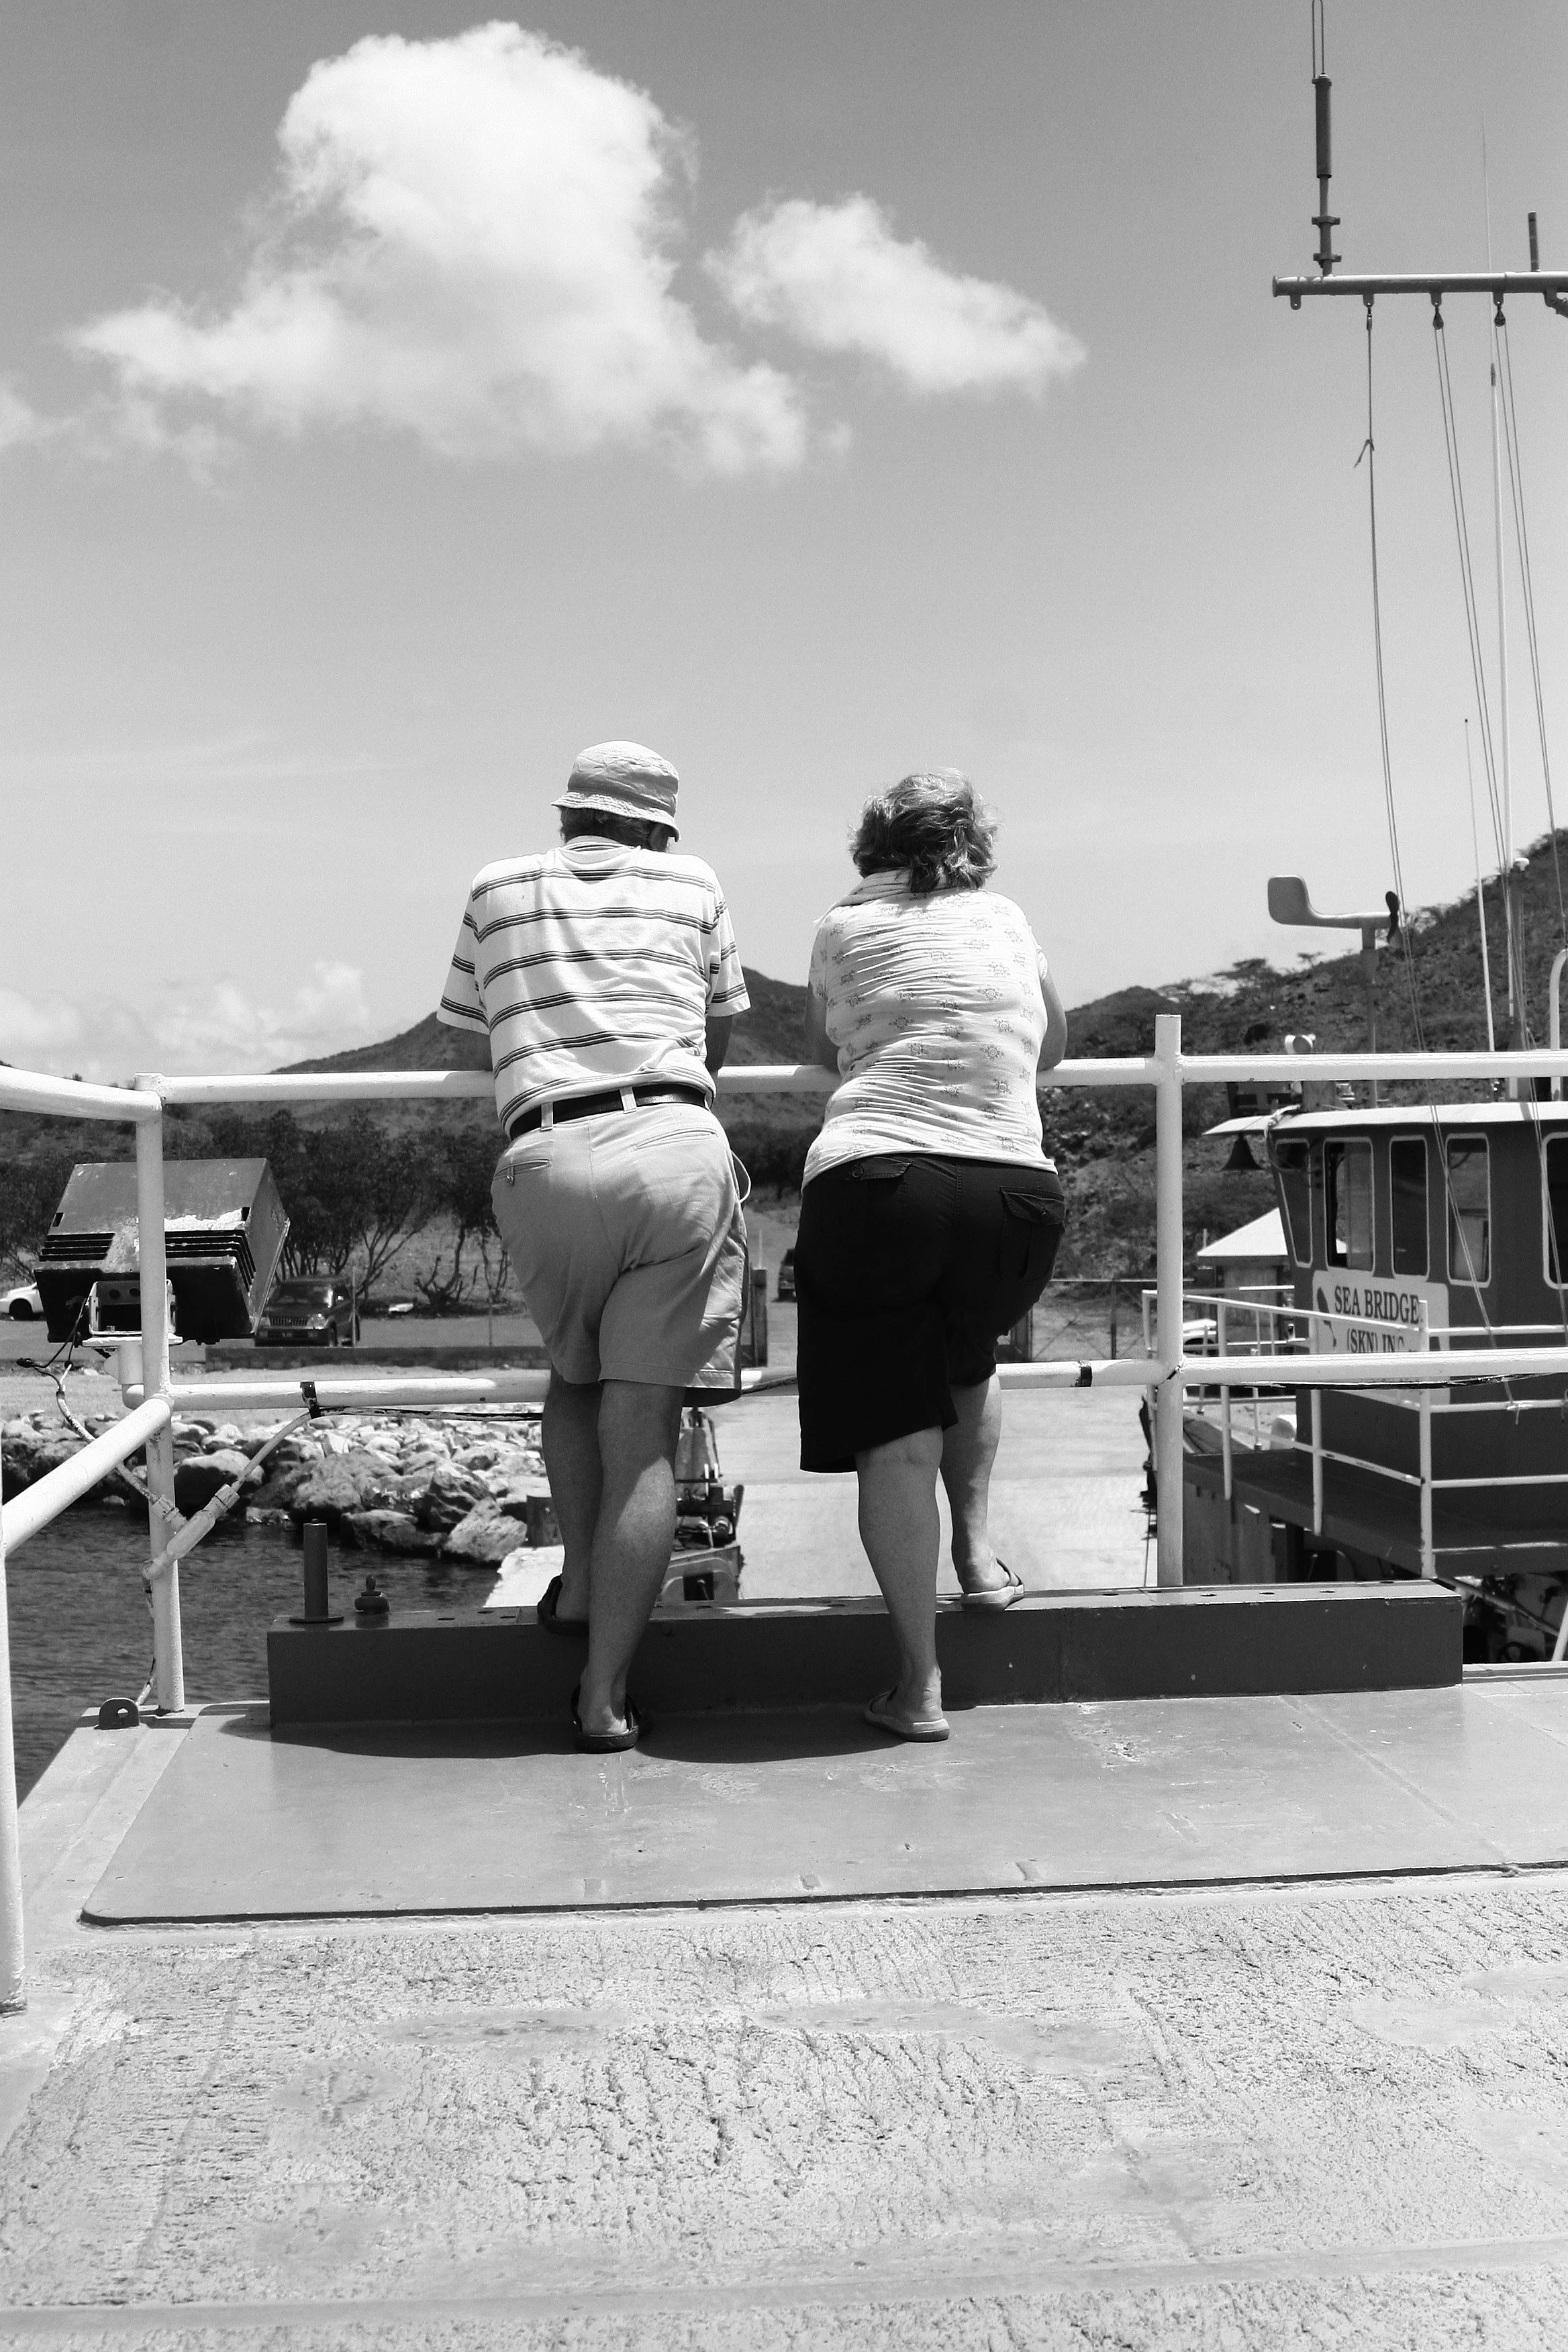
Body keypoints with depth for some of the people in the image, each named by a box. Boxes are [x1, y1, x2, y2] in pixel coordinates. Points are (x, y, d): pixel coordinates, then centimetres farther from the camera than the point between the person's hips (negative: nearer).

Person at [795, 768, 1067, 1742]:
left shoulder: (846, 927, 11)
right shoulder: (1004, 917, 17)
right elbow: (1056, 1045, 31)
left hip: (874, 1178, -2)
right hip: (1016, 1188, 2)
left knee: (898, 1436, 1)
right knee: (968, 1364, 32)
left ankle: (919, 1683, 2)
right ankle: (976, 1552, 24)